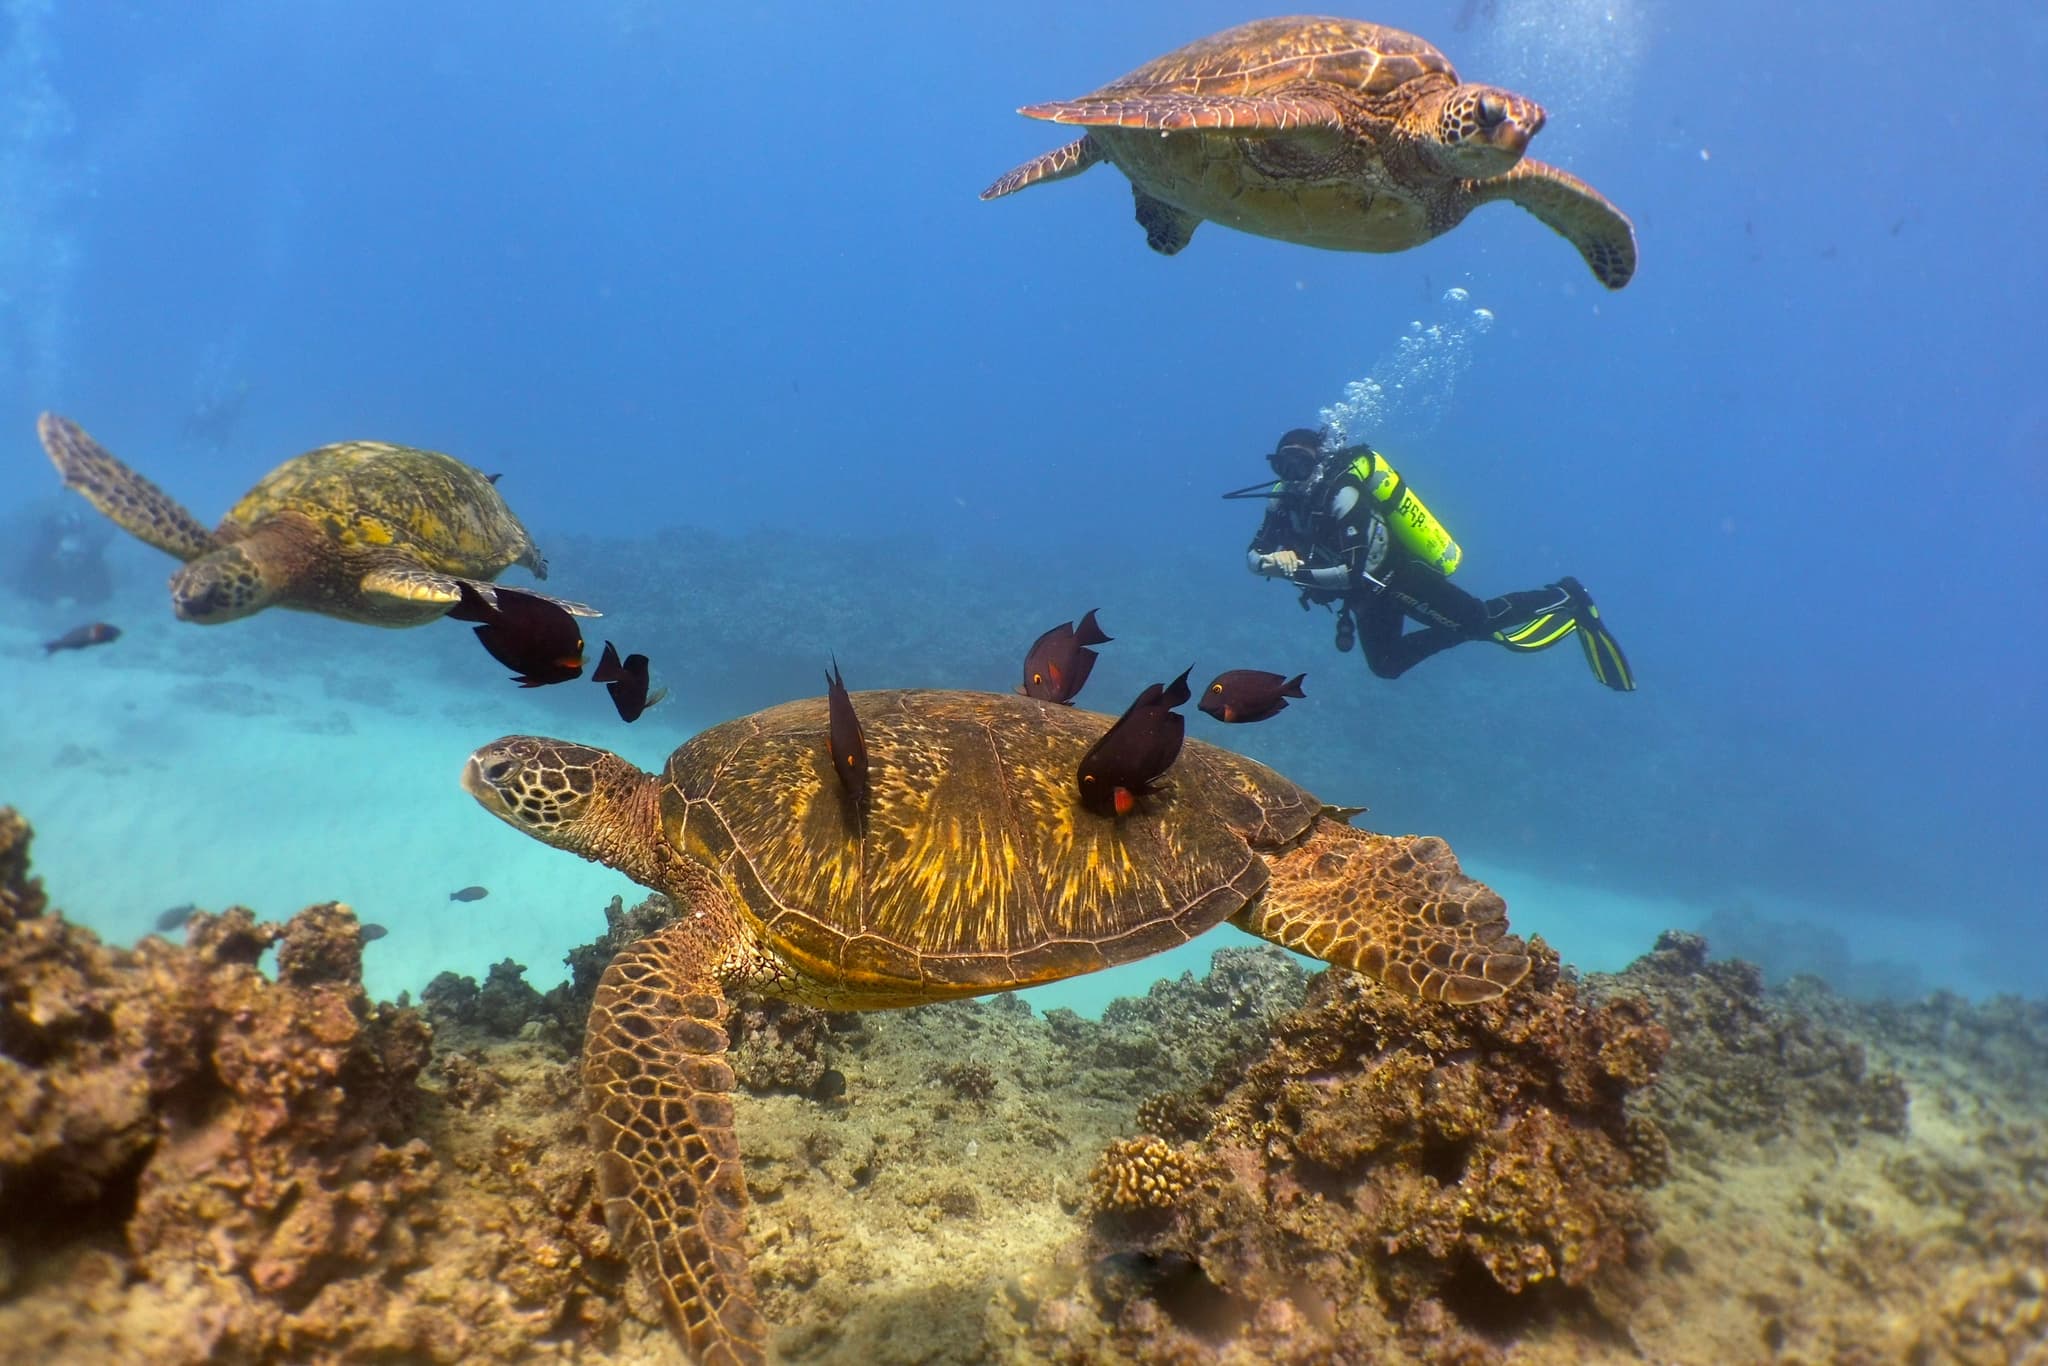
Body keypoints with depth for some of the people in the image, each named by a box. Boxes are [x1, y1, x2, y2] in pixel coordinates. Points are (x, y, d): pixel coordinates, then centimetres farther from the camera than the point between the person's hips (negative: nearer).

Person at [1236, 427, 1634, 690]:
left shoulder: (1341, 496, -30)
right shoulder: (1286, 501, -7)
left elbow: (1355, 571, -37)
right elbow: (1253, 555, -9)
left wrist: (1297, 570, -40)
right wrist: (1273, 560, -30)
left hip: (1402, 580, -9)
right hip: (1373, 596, 9)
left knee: (1482, 619, -14)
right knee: (1386, 665, 21)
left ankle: (1566, 599, 15)